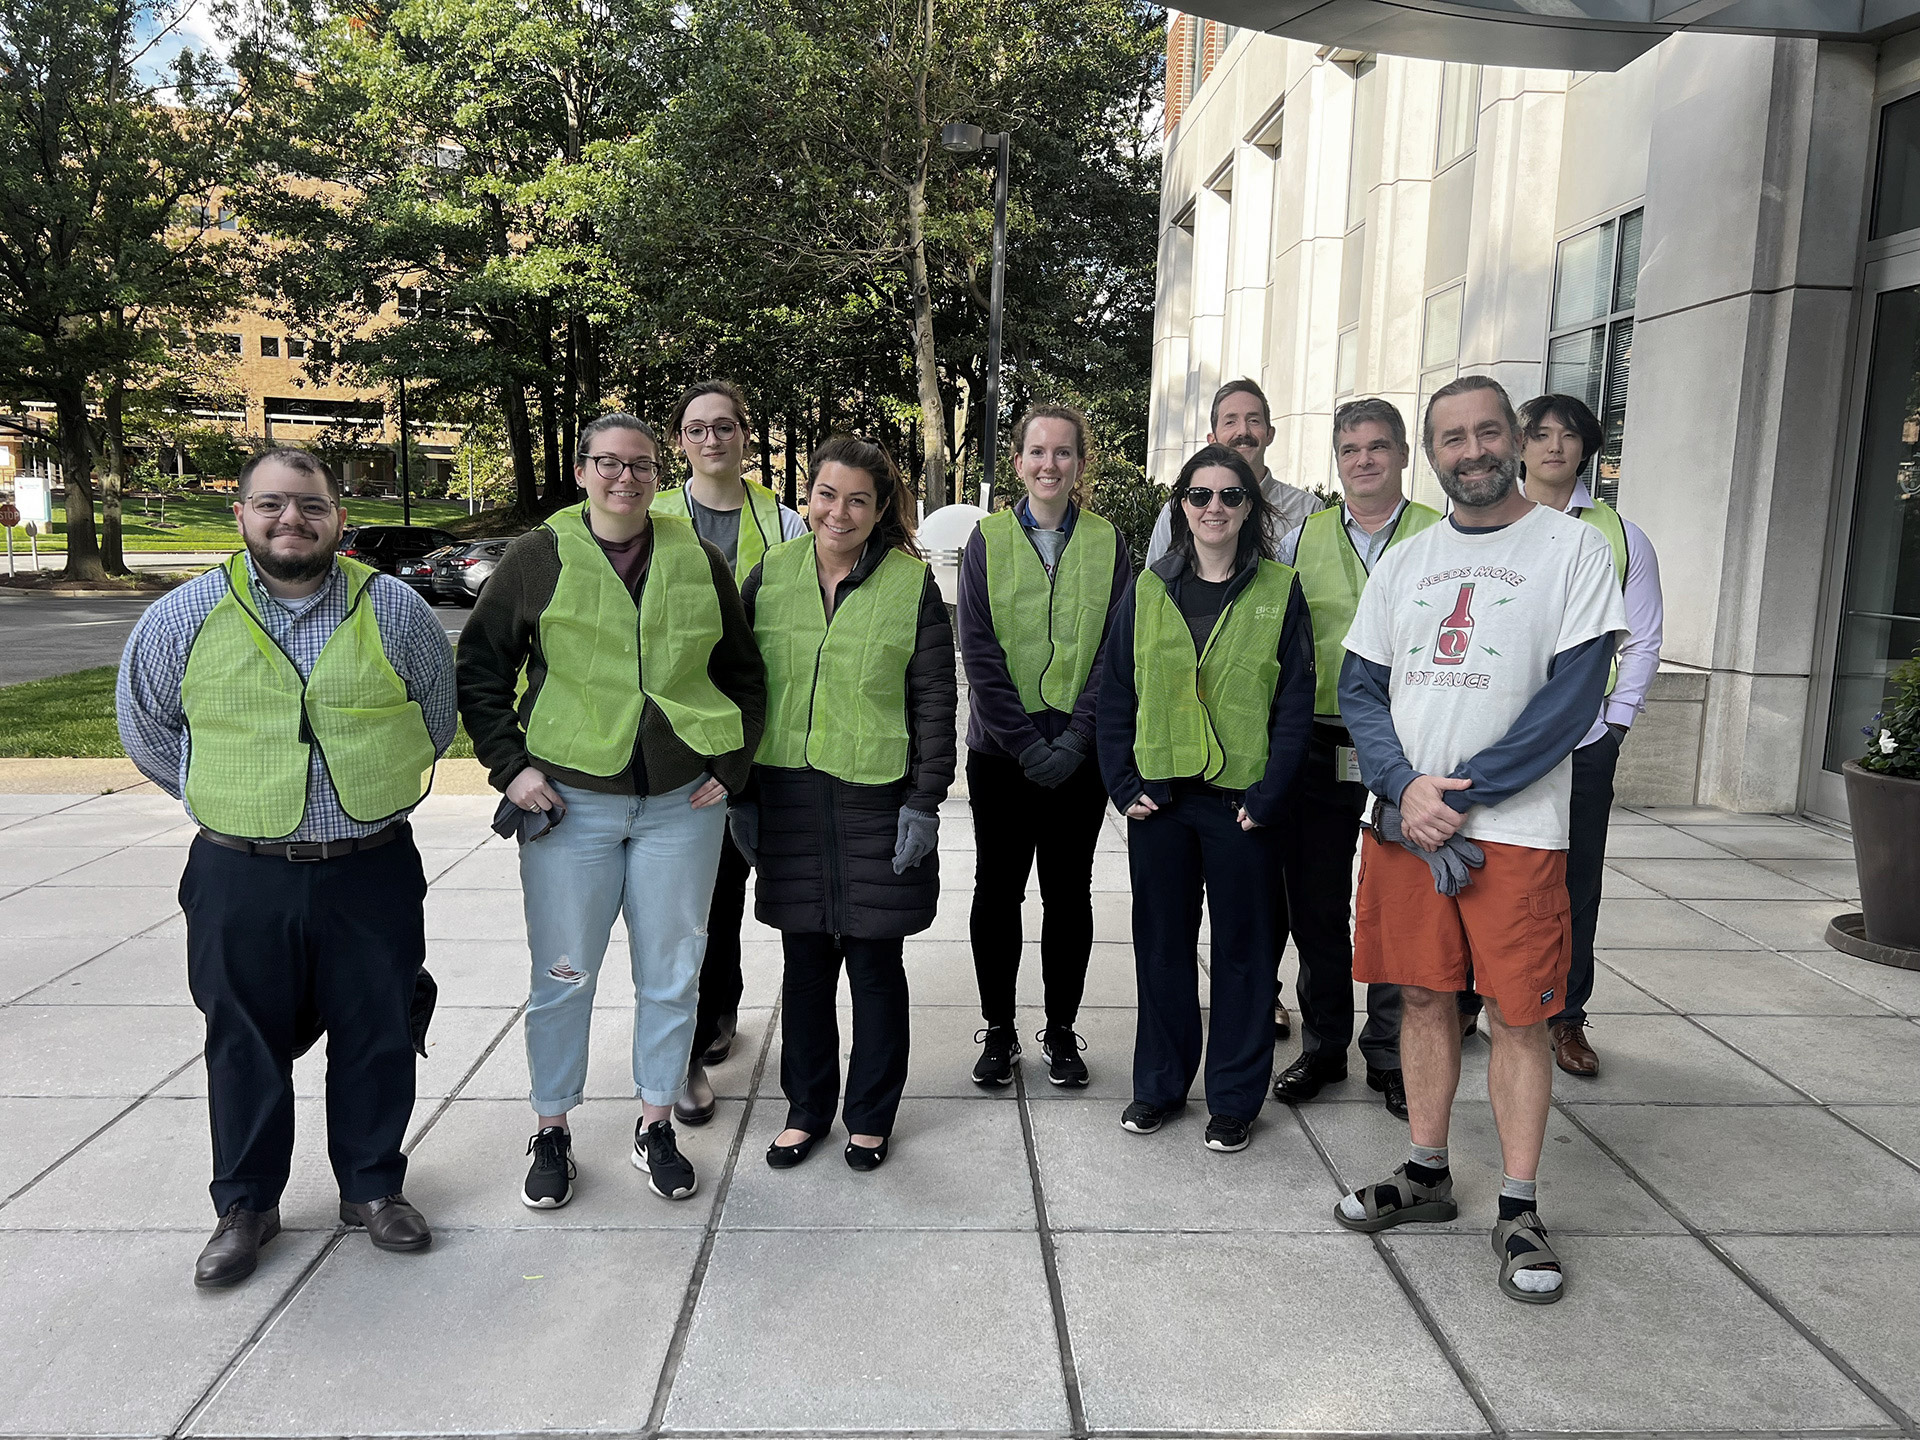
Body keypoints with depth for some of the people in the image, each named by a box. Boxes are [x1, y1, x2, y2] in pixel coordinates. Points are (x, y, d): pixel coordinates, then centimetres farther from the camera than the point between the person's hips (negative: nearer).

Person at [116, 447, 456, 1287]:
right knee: (247, 1046, 11)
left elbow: (436, 721, 11)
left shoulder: (395, 611, -2)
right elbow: (146, 730, 12)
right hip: (241, 879, 0)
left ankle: (372, 1187, 29)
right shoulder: (184, 618, -2)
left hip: (373, 873, 0)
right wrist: (234, 801, 11)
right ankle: (245, 1206, 30)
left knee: (378, 1037, 10)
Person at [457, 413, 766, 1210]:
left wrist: (731, 762, 4)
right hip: (570, 800, -1)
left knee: (671, 971, 10)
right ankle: (551, 1131, 24)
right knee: (563, 974, 6)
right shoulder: (539, 557, 1)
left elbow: (743, 671, 13)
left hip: (682, 801, 2)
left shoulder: (698, 559, 6)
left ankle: (656, 1123, 27)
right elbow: (480, 667, 6)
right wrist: (509, 763, -3)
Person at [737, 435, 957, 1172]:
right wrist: (739, 792, 7)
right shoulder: (771, 575, 5)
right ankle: (806, 1108, 29)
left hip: (877, 800, -2)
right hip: (787, 798, 3)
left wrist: (925, 802, -7)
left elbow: (936, 703, -2)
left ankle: (871, 1116, 26)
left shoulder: (912, 583, -3)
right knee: (804, 961, 12)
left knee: (875, 962, 8)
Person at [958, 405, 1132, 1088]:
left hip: (1079, 754, 1)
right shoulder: (987, 540, 2)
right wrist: (1028, 747, -13)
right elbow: (979, 654, -5)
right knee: (997, 888, 7)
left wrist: (1074, 742, -13)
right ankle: (998, 1028, 21)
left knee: (1069, 891, 8)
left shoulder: (1107, 543, 4)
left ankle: (1061, 1030, 23)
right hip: (1000, 749, 0)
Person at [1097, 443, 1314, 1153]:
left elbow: (1296, 702, -3)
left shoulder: (1280, 591, 1)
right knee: (1161, 943, 11)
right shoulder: (1147, 591, 7)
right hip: (1159, 799, 2)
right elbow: (1115, 696, 7)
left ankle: (1234, 1096, 22)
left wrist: (1269, 796, -11)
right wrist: (1124, 786, -3)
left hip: (1242, 802, -2)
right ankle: (1159, 1083, 27)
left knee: (1243, 946, 7)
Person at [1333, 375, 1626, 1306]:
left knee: (1518, 1012, 2)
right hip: (1404, 820, 4)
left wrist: (1457, 798, -13)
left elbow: (1572, 698, -10)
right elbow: (1359, 690, 8)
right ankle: (1426, 1176, 27)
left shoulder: (1570, 546, -1)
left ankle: (1518, 1213, 15)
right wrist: (1404, 788, -11)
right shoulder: (1403, 562, 12)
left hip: (1515, 828, -4)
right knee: (1425, 995, 11)